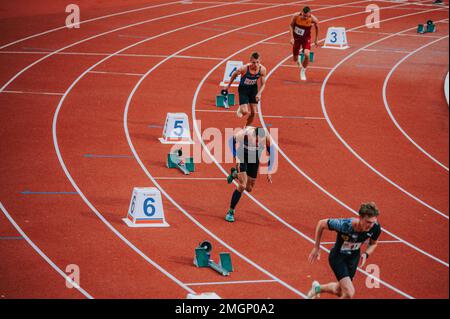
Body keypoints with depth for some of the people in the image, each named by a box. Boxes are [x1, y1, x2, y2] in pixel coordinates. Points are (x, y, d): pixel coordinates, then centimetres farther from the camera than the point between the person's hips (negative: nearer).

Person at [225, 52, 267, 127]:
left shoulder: (262, 69, -22)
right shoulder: (244, 68, -31)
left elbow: (263, 84, -7)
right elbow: (234, 74, -9)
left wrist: (259, 94, -24)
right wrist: (228, 86, 3)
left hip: (253, 89, 3)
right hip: (243, 89, -3)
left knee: (253, 112, 5)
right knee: (245, 112, -14)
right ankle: (240, 110, 24)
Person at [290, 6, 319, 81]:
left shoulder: (313, 19, -24)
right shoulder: (296, 17, -25)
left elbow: (317, 28, -2)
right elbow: (291, 25, -6)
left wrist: (316, 40, 6)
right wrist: (292, 37, -13)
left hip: (306, 39, -1)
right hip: (296, 38, 1)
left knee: (307, 55, -25)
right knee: (295, 59, 9)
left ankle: (303, 72, 1)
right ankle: (298, 61, 50)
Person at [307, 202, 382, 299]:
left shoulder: (375, 228, -24)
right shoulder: (344, 225, -37)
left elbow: (373, 244, 0)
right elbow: (321, 224, -19)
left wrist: (366, 254, -21)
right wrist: (316, 248, -11)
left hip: (353, 257, 5)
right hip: (337, 257, -5)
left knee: (339, 291, 21)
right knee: (349, 293, -19)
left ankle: (318, 288, 51)